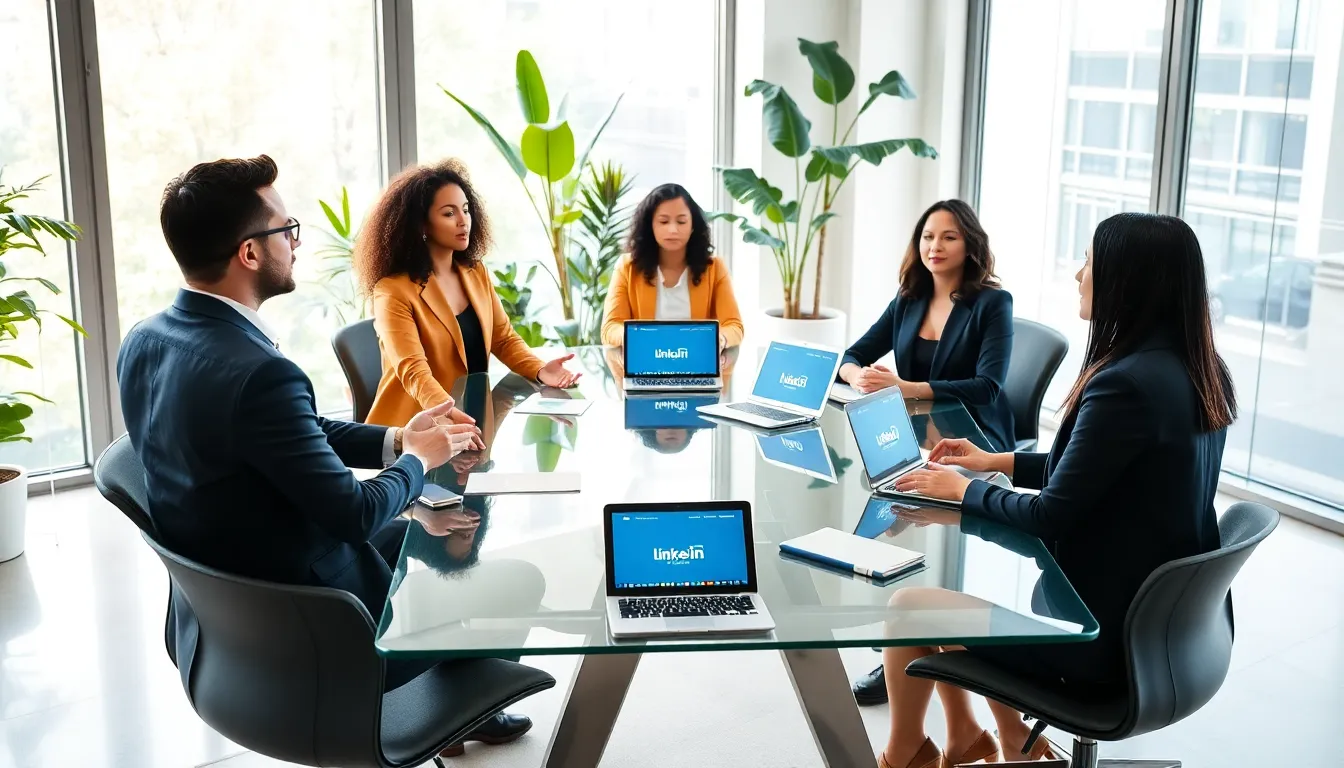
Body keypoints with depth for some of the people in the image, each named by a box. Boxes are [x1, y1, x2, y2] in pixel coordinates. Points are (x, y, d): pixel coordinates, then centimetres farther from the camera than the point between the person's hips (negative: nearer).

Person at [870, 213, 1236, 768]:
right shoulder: (1200, 372, 1)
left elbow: (1051, 516, -19)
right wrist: (998, 462, 15)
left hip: (1108, 639, -9)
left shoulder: (1126, 385, -27)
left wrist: (963, 490, -3)